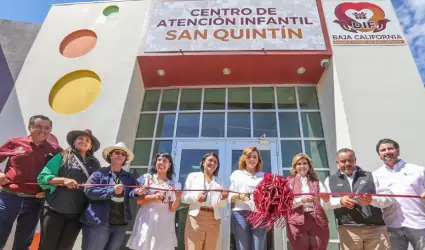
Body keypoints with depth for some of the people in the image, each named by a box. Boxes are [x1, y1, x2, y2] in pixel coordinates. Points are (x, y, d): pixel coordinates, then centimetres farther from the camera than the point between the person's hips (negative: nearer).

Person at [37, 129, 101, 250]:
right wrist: (64, 180, -17)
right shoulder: (62, 157, 3)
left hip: (77, 214, 3)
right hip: (55, 210, -2)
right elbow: (42, 177, -4)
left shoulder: (95, 163, 10)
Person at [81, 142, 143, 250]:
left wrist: (136, 191, -24)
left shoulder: (129, 177, 13)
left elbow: (131, 192, 0)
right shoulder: (99, 173, -1)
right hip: (98, 223, -5)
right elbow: (89, 191, -13)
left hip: (120, 224, 5)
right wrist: (112, 190, -22)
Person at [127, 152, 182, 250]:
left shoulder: (173, 185, 6)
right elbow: (138, 200, -3)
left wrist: (177, 198, -17)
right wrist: (154, 197, -18)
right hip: (146, 220, -1)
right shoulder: (146, 178, 4)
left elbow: (172, 208, 2)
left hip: (164, 223, 1)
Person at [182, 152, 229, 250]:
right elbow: (184, 197, 3)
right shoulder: (193, 176, 12)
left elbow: (221, 204, 10)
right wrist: (196, 197, -17)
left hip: (213, 219, 3)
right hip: (196, 217, -2)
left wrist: (223, 198, -13)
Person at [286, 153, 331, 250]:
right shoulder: (289, 182, 6)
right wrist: (301, 199, -20)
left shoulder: (316, 182, 13)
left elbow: (326, 206, 5)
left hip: (317, 220, 2)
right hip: (298, 222, -2)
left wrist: (326, 200, -18)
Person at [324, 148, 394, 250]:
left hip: (376, 228, 1)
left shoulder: (371, 176, 15)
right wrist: (340, 201, -17)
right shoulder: (330, 180, 13)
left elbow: (389, 197, 6)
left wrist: (372, 200, -14)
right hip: (348, 230, 0)